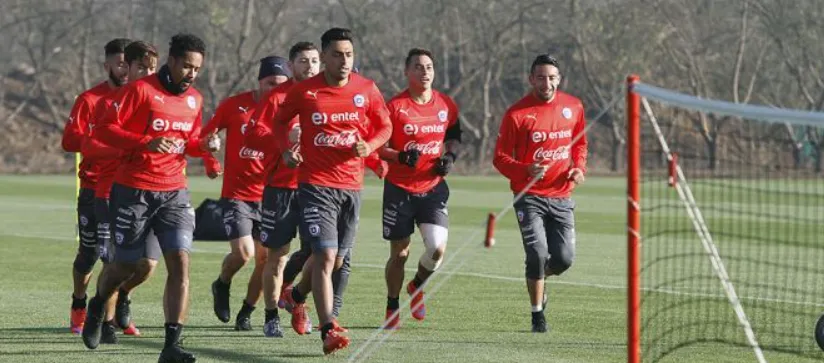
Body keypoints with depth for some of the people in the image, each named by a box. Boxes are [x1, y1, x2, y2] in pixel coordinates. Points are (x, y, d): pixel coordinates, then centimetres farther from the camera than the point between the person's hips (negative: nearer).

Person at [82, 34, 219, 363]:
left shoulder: (194, 99, 10)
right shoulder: (140, 90, -10)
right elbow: (106, 128, -13)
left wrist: (204, 145, -1)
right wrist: (145, 143, -26)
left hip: (174, 191, 4)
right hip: (134, 190, -4)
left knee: (180, 263, -12)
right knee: (126, 265, 8)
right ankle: (97, 308, 42)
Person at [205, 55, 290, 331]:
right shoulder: (235, 106, -3)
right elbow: (205, 136, 6)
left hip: (268, 196, 3)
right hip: (236, 194, -3)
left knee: (265, 259, 0)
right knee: (243, 252, -17)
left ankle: (245, 314, 21)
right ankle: (222, 285, 16)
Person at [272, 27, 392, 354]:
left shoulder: (367, 90, 0)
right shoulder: (304, 92, -5)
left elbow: (384, 127, 12)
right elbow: (280, 121, 12)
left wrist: (369, 146, -8)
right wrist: (285, 150, -5)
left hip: (351, 185, 4)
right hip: (316, 183, -4)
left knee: (337, 260, 15)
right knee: (325, 255, -17)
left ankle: (297, 296, 45)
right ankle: (327, 331, -17)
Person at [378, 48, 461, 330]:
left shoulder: (446, 105, 3)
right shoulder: (394, 107, -8)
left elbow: (454, 136, 19)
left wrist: (450, 156, -1)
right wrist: (400, 156, -24)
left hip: (433, 188, 2)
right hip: (399, 189, -2)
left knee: (437, 248, -14)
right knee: (399, 253, 4)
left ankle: (418, 286, 17)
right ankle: (392, 307, 24)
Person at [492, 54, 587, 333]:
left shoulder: (574, 107, 5)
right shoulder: (517, 113, -8)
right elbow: (500, 157, -5)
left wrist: (579, 167, 1)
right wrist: (525, 170, -23)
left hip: (561, 197, 4)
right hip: (530, 197, -4)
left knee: (564, 258, -2)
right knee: (538, 254, -14)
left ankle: (537, 279, 33)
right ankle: (537, 314, 4)